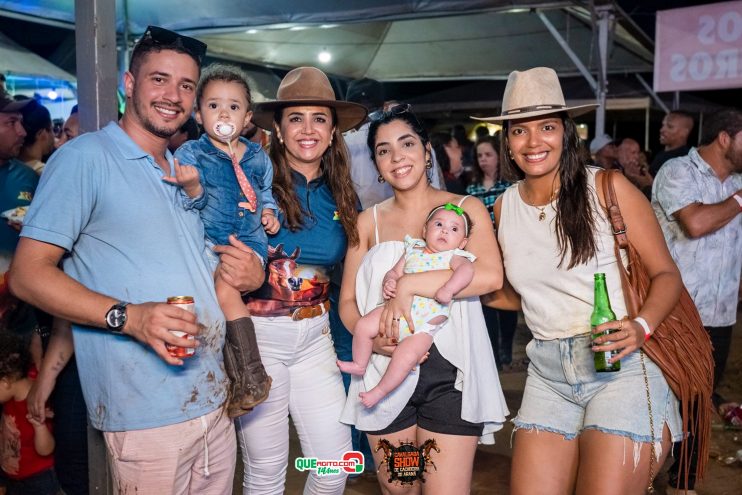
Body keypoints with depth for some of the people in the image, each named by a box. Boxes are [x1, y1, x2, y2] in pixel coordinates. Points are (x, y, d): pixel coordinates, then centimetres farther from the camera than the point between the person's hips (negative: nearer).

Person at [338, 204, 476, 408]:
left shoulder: (453, 257, -1)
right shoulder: (413, 251, 14)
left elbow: (467, 269, -21)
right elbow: (395, 272, 17)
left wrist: (448, 289, -35)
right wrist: (389, 281, -7)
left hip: (424, 326, -5)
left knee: (406, 356, -24)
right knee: (363, 325, -6)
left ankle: (380, 391, -5)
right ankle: (359, 365, 17)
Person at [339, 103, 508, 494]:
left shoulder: (465, 209, 0)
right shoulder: (369, 221, 8)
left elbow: (489, 275, -18)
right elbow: (347, 301, 7)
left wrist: (408, 285, -21)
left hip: (449, 372, -2)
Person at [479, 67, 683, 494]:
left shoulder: (608, 188, -6)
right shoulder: (505, 207, 8)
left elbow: (667, 273, -4)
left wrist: (642, 326, -22)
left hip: (623, 363, -4)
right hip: (548, 373, 4)